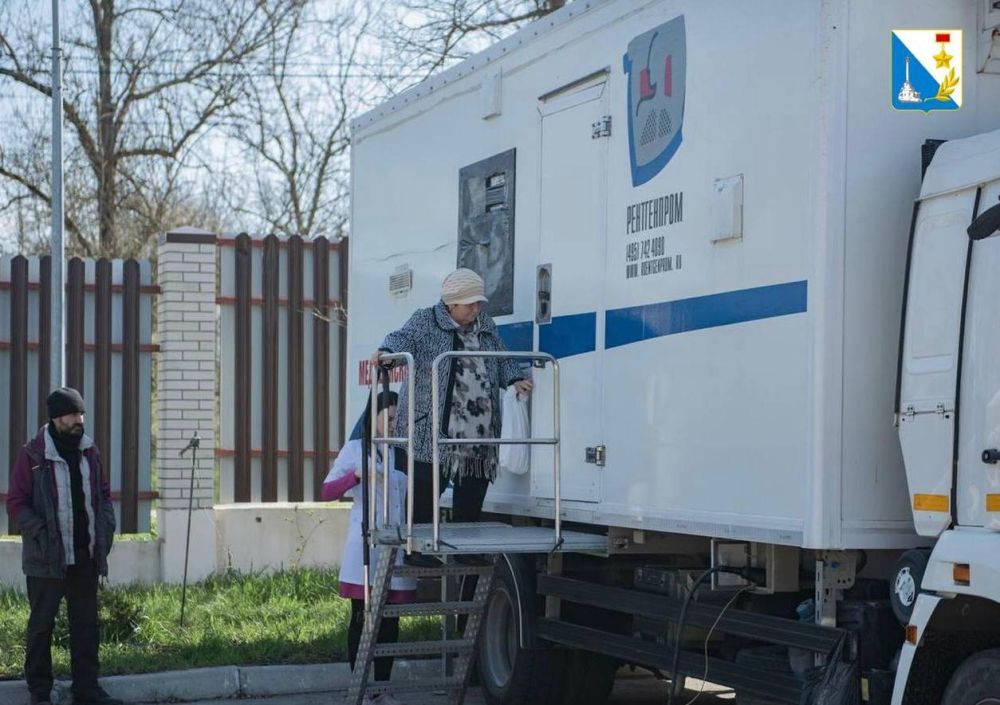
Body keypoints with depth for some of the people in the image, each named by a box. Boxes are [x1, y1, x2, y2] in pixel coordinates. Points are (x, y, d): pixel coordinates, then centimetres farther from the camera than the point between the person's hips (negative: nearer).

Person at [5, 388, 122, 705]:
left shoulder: (89, 452, 9)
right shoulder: (32, 455, -8)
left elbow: (103, 494, 17)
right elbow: (16, 503, -8)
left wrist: (105, 530, 3)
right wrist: (41, 535, -17)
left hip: (86, 557, 5)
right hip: (47, 559, -5)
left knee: (86, 625, 9)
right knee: (41, 625, 4)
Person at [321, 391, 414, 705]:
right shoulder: (355, 449, 3)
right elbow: (327, 492, 0)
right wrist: (357, 475, -16)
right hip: (365, 546, -3)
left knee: (391, 619, 7)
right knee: (362, 618, 1)